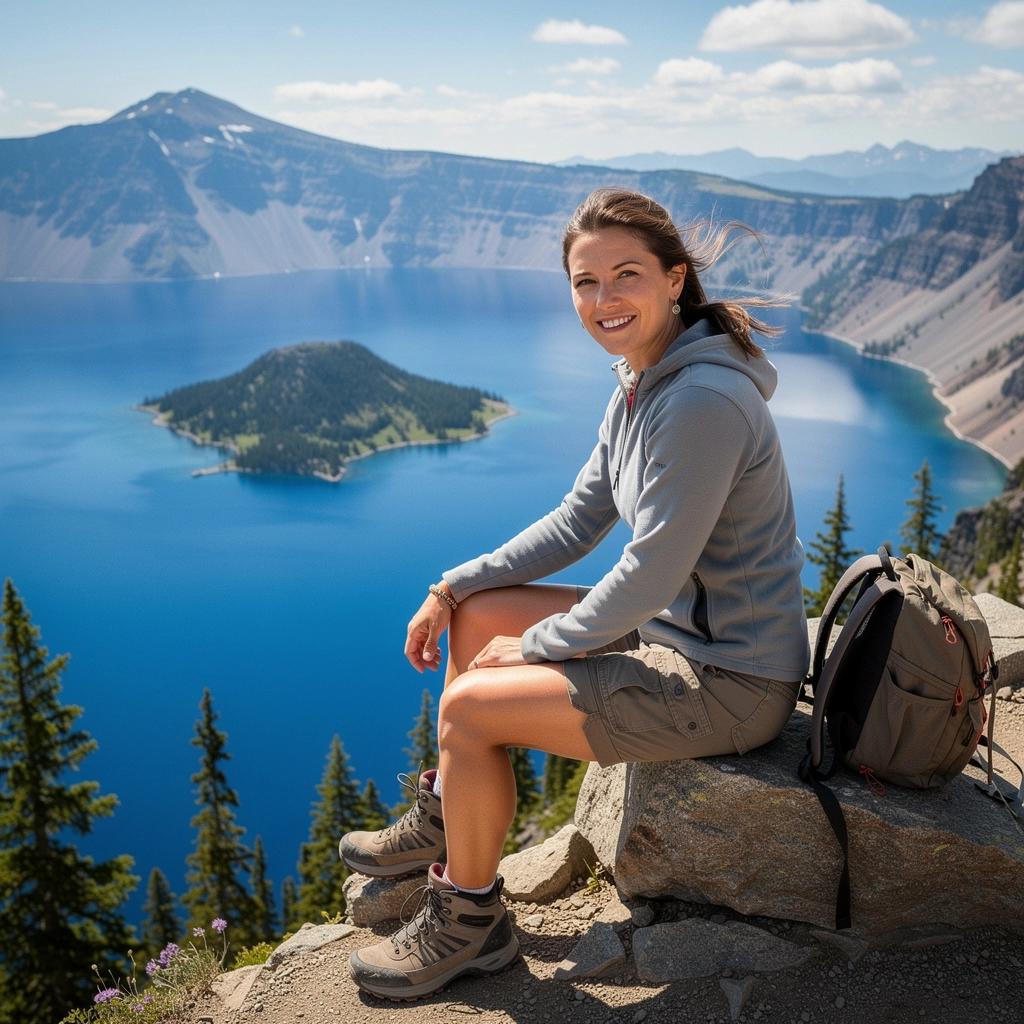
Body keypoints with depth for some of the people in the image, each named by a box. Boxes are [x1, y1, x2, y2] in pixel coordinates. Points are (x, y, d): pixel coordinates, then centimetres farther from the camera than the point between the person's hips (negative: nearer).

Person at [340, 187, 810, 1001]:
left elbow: (651, 571, -25)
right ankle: (448, 821, 29)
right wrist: (452, 589, 3)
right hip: (674, 627, 10)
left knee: (470, 705, -13)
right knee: (475, 618, 11)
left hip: (729, 680, -9)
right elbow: (578, 522, 9)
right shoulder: (644, 382, 4)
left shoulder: (702, 401, -27)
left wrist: (535, 646, -11)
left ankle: (470, 921, 11)